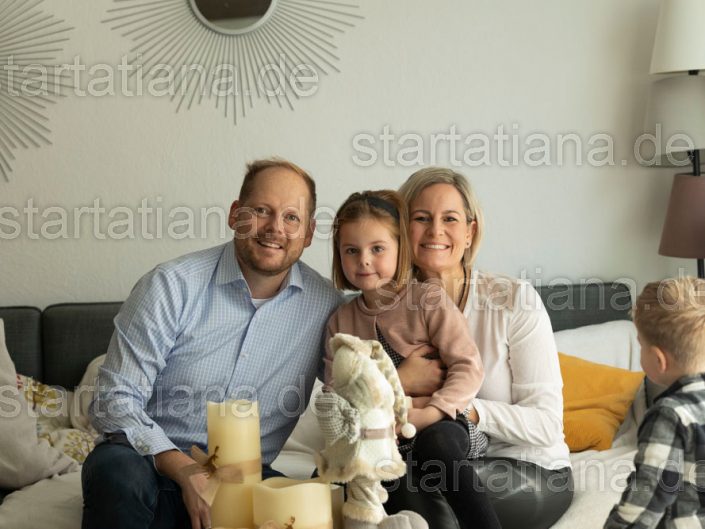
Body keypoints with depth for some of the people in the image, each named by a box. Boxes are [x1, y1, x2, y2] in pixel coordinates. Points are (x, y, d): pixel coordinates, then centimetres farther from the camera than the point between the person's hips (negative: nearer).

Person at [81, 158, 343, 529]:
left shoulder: (325, 304, 0)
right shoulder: (171, 285, -8)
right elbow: (115, 401, -10)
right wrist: (185, 471, -24)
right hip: (157, 462, -3)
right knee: (118, 467, -37)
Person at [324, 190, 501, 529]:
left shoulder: (428, 299, -6)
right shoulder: (340, 321, 8)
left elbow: (468, 367, -12)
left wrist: (427, 415, -26)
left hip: (440, 427, -3)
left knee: (434, 441, -38)